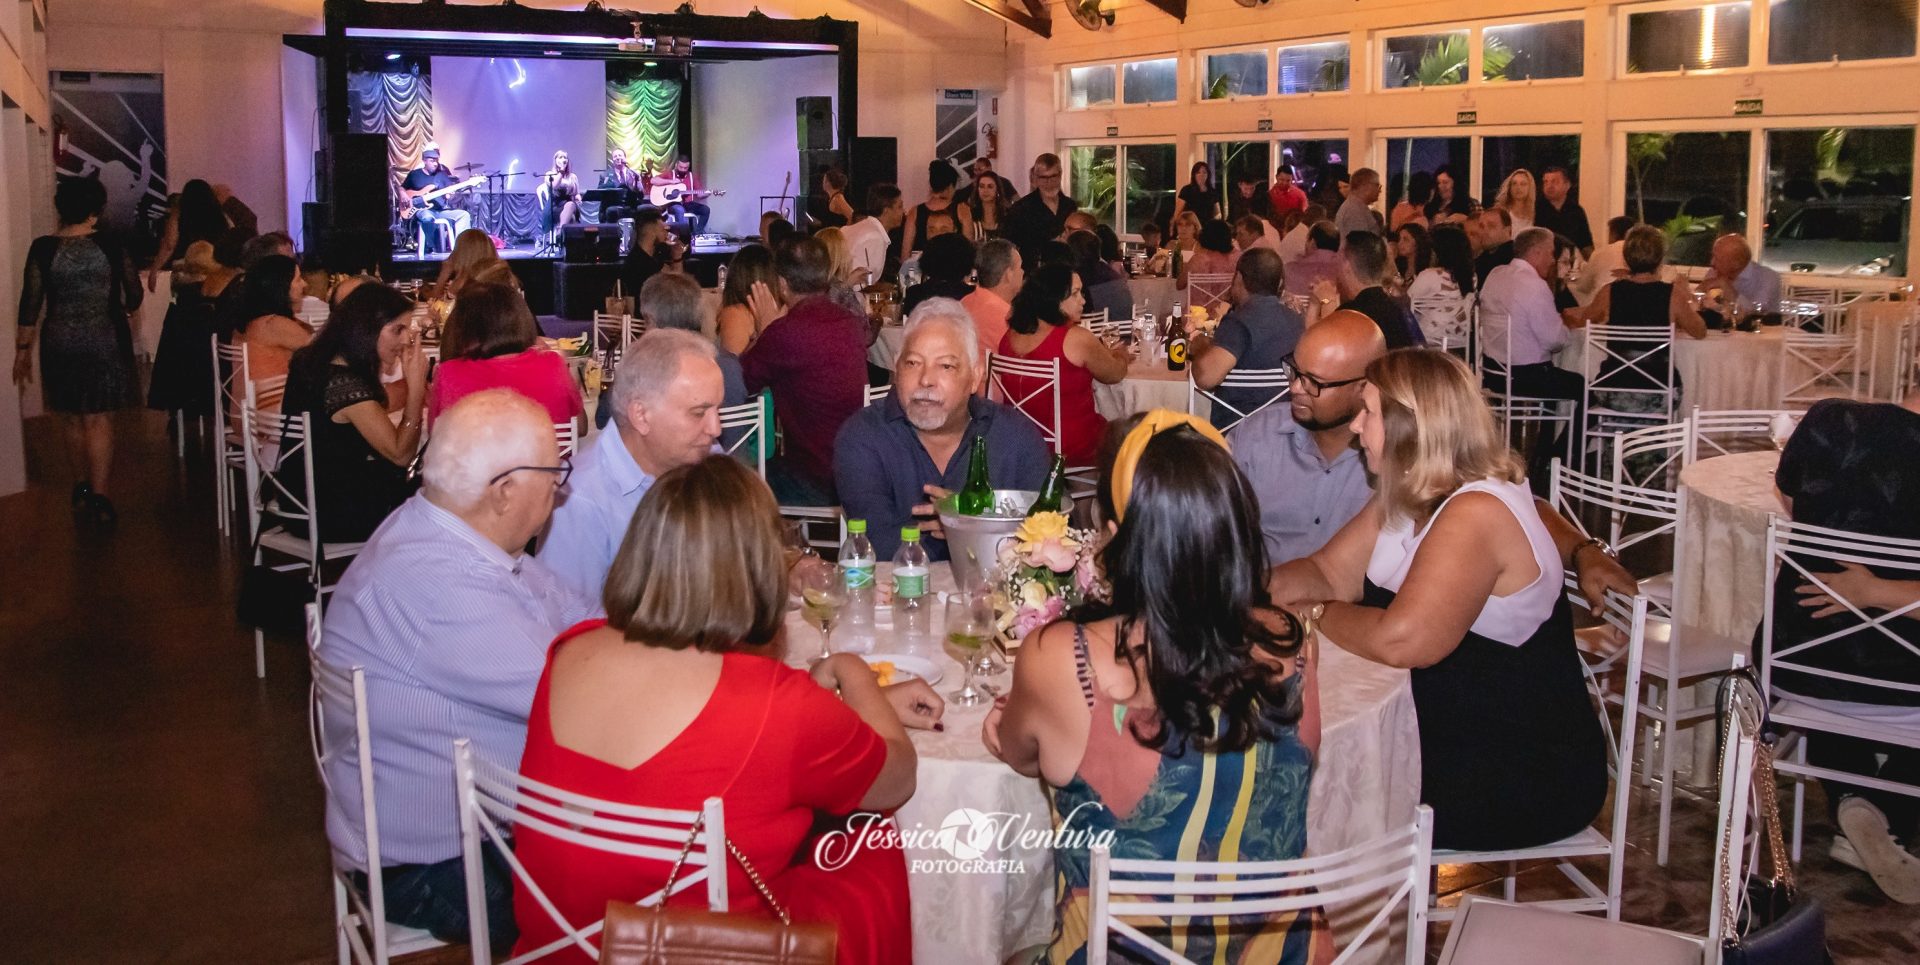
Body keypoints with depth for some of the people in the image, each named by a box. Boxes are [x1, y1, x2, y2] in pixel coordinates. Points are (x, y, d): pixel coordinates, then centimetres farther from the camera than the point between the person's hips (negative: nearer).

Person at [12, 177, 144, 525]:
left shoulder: (43, 248, -5)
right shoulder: (111, 247, -7)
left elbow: (30, 303, -4)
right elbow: (134, 297, 2)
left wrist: (23, 348, 5)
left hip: (60, 345, 1)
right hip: (105, 342, -1)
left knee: (72, 418, 16)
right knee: (99, 420, -1)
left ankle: (83, 487, 29)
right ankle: (98, 498, -7)